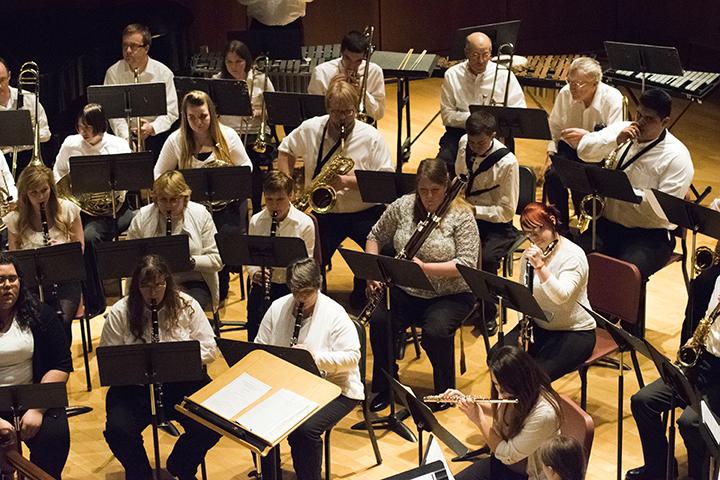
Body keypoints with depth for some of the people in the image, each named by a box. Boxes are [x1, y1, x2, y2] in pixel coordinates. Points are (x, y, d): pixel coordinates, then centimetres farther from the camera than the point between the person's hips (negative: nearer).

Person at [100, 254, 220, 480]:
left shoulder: (187, 306, 1)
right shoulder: (119, 313, -2)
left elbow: (209, 349, 1)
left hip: (183, 383, 1)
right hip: (134, 387, -1)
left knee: (211, 426, -23)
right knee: (118, 431, -27)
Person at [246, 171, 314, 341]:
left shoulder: (305, 223, -5)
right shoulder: (256, 221, 4)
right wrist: (254, 272, -14)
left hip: (291, 287, -2)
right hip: (262, 284, 3)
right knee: (255, 336, -3)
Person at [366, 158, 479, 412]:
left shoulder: (461, 215, -10)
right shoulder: (402, 206, 1)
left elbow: (467, 264, -18)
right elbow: (375, 237, 14)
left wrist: (425, 268, -27)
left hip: (450, 294, -3)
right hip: (406, 291, 4)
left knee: (436, 331, -31)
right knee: (379, 322, -23)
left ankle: (445, 391, -3)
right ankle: (385, 387, -1)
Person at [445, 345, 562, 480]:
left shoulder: (544, 414, -33)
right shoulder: (511, 395, -11)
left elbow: (508, 456, -26)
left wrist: (478, 419, -22)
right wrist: (466, 400, -1)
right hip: (503, 460, 7)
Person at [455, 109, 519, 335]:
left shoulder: (507, 163, -20)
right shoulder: (464, 144, -4)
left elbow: (507, 211, -17)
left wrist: (474, 210, -27)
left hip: (496, 223, -5)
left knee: (487, 259, -33)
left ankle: (488, 314, -8)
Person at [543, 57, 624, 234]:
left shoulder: (612, 98, -21)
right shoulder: (565, 93, -9)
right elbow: (554, 128, 6)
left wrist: (586, 136, -39)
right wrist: (551, 154, -4)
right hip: (570, 147, 4)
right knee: (552, 174, -24)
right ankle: (560, 225, -3)